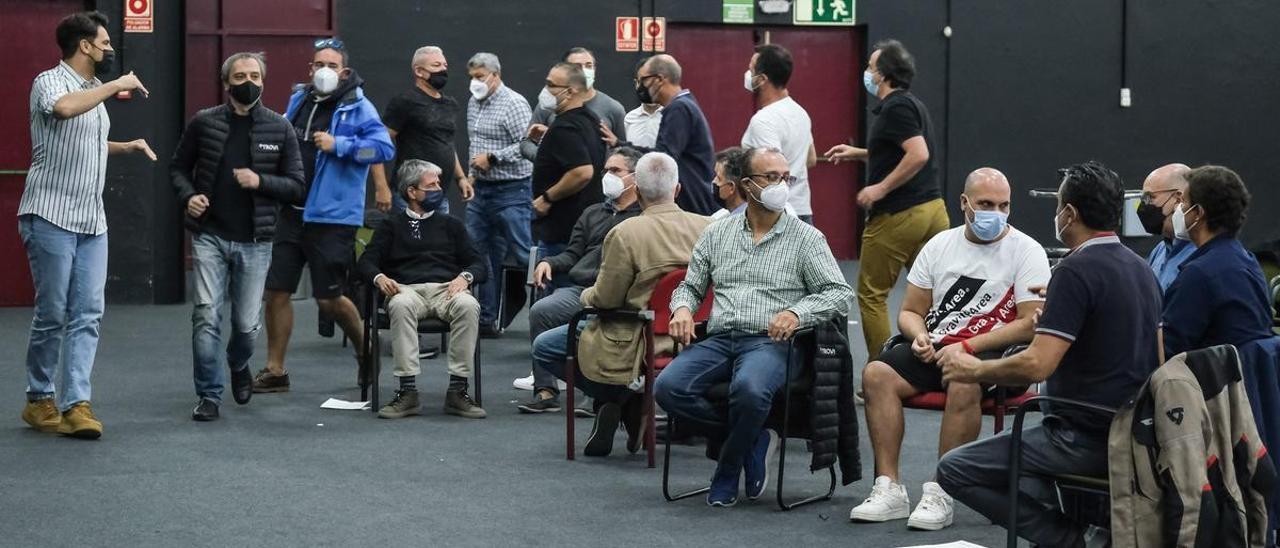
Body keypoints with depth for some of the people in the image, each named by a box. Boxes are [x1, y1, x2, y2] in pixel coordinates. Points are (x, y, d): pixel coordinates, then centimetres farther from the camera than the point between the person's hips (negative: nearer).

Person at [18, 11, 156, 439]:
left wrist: (126, 147, 19)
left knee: (88, 314, -1)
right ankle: (39, 400, 12)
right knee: (52, 313, -2)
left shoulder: (95, 91, 16)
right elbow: (64, 108, -33)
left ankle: (76, 403, -4)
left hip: (91, 220, 7)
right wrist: (116, 86, -22)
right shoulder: (49, 82, -7)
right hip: (51, 216, -7)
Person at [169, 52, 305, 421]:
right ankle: (209, 396, 2)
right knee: (207, 316, -9)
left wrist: (261, 181, -14)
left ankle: (238, 365, 39)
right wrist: (188, 196, -7)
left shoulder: (280, 129, 2)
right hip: (210, 236, -1)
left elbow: (296, 186, 3)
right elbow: (178, 167, 12)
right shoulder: (204, 123, 2)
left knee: (248, 324, 5)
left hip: (254, 241, 1)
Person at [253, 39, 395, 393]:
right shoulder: (298, 101, 11)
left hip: (332, 216, -6)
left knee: (328, 298, 1)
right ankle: (274, 371, 15)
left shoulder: (357, 107, -8)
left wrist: (339, 145, -21)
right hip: (291, 213, 6)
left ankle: (365, 347, 28)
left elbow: (384, 148, -18)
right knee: (276, 291, 5)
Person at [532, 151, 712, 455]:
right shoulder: (707, 229, -7)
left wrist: (586, 295, 9)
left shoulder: (625, 233, -21)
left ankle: (618, 397, 3)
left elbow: (605, 299, -15)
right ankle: (629, 400, 14)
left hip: (636, 343, -7)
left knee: (543, 348, 12)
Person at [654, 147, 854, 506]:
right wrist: (683, 308, -2)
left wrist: (798, 312, -19)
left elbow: (839, 293, 0)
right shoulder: (717, 234, 18)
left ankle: (726, 477, -12)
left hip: (770, 342, -4)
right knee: (668, 387, -26)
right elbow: (690, 286, 23)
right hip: (719, 339, 4)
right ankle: (754, 440, -7)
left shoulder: (805, 238, 8)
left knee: (749, 389, -39)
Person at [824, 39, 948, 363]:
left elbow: (919, 155, -26)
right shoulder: (912, 104, 17)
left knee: (872, 295, 2)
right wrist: (857, 153, 30)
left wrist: (881, 188, -20)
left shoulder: (895, 108, -13)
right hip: (932, 208, 9)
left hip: (898, 214, -9)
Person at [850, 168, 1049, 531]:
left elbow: (1030, 324, -11)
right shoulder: (940, 246, 12)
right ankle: (888, 490, -21)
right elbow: (910, 312, 17)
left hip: (994, 353, -5)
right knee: (877, 374, -21)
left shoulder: (1026, 252, -2)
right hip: (936, 348, 5)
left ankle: (940, 496, -29)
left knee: (963, 386, -37)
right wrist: (919, 336, -7)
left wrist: (967, 347, -16)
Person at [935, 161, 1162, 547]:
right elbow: (1156, 359, 23)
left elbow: (1037, 365, -25)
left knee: (955, 470, -3)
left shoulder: (1077, 270, -18)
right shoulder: (1141, 269, 10)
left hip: (1086, 439, -10)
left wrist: (975, 370, -7)